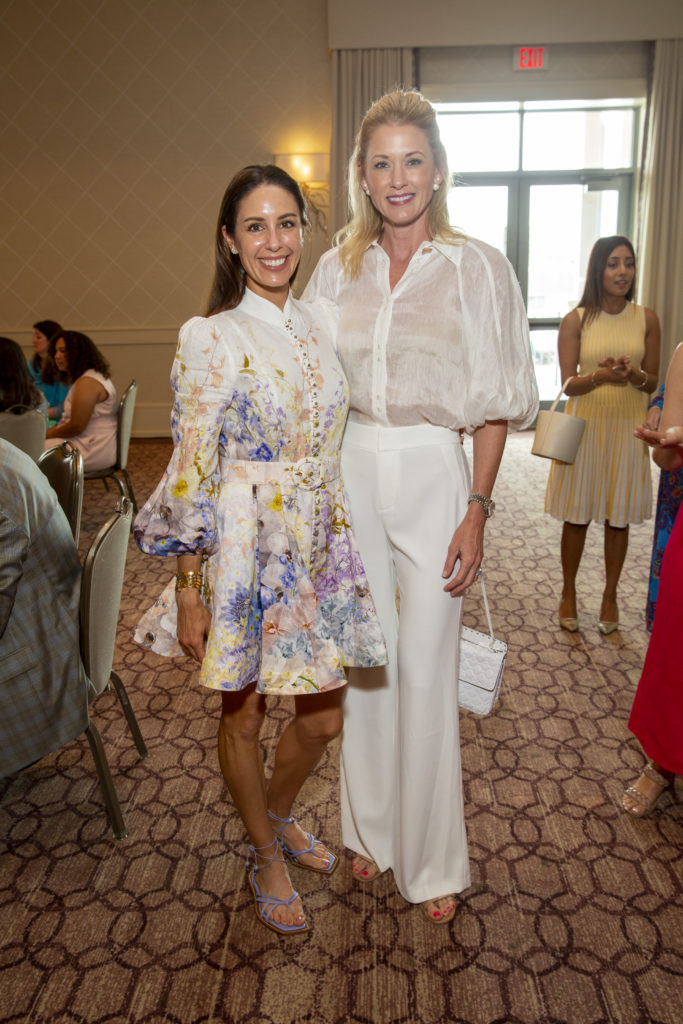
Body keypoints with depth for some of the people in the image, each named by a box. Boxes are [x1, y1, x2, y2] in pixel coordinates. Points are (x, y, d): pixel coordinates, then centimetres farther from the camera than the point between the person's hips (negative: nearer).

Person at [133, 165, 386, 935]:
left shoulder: (320, 326, 7)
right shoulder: (208, 338, -11)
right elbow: (191, 473, -12)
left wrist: (345, 546, 14)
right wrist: (189, 592, -11)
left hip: (319, 548, 6)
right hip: (242, 553, -5)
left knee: (324, 717, 15)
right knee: (243, 715, 13)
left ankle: (277, 816, 47)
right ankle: (266, 857, 41)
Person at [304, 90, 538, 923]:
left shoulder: (477, 268, -1)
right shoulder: (339, 268, 8)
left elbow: (495, 405, -3)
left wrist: (476, 511, -10)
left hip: (433, 476, -3)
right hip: (352, 474, 3)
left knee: (426, 668, 3)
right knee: (364, 658, 12)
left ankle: (431, 860, 25)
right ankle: (371, 829, 35)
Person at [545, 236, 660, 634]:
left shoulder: (646, 319, 3)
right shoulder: (576, 321, -3)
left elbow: (653, 382, 6)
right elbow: (568, 384, -4)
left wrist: (634, 375, -17)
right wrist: (601, 377, -24)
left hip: (627, 429, 2)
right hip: (585, 427, -1)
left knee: (620, 518, 9)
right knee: (577, 517, 5)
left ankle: (610, 594, 26)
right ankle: (569, 593, 24)